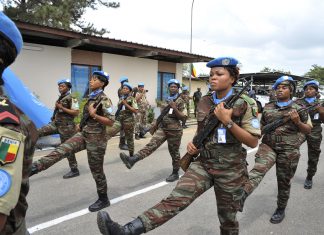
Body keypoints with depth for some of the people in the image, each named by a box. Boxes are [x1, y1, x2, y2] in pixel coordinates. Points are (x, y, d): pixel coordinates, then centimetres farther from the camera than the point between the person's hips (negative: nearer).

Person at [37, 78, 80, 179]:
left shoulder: (72, 98, -13)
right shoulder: (61, 98, 12)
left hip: (66, 126, -8)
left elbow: (76, 112, -20)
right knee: (38, 132, -2)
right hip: (56, 123, 8)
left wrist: (62, 108, -21)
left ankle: (74, 171, 11)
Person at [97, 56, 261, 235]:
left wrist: (227, 121, -21)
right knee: (176, 198, -17)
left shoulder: (245, 104, -9)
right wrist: (193, 143, -2)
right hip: (204, 163, 3)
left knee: (227, 218, 14)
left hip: (230, 169, -2)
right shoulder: (204, 102, 4)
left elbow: (253, 142, -11)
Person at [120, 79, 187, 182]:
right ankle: (132, 160, -30)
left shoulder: (181, 101, -5)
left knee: (174, 152, 6)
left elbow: (183, 117, -10)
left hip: (174, 130, -5)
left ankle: (175, 173, 23)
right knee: (151, 144, -13)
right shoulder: (166, 101, 15)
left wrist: (174, 108, -22)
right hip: (162, 128, 5)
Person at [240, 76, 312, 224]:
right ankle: (240, 196, -41)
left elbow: (308, 130, 6)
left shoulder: (299, 109, 3)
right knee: (258, 169, -25)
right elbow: (262, 127, 21)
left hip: (289, 151, -1)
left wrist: (297, 122, -13)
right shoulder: (267, 108, 9)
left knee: (284, 181, 10)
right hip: (268, 146, 1)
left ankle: (281, 209, 31)